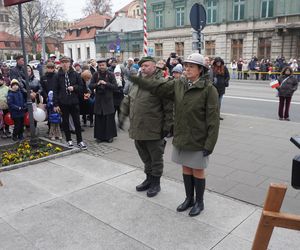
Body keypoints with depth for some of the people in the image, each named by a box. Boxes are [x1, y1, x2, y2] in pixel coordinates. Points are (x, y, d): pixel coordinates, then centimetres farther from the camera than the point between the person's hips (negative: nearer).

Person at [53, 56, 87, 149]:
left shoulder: (75, 74, 1)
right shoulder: (57, 76, 0)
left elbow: (81, 86, 7)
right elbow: (55, 91, 0)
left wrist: (74, 87, -14)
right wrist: (55, 104, -5)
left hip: (74, 102, 0)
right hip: (63, 103, 0)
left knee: (77, 122, 4)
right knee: (65, 122, 9)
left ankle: (80, 141, 12)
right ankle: (69, 140, 23)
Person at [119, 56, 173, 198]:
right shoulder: (136, 83, 12)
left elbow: (169, 108, -13)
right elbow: (127, 101, 21)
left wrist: (167, 126, -14)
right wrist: (123, 117, 15)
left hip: (153, 131, -7)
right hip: (137, 129, 7)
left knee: (156, 158, 8)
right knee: (145, 157, 20)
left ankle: (156, 183, 24)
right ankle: (149, 179, 37)